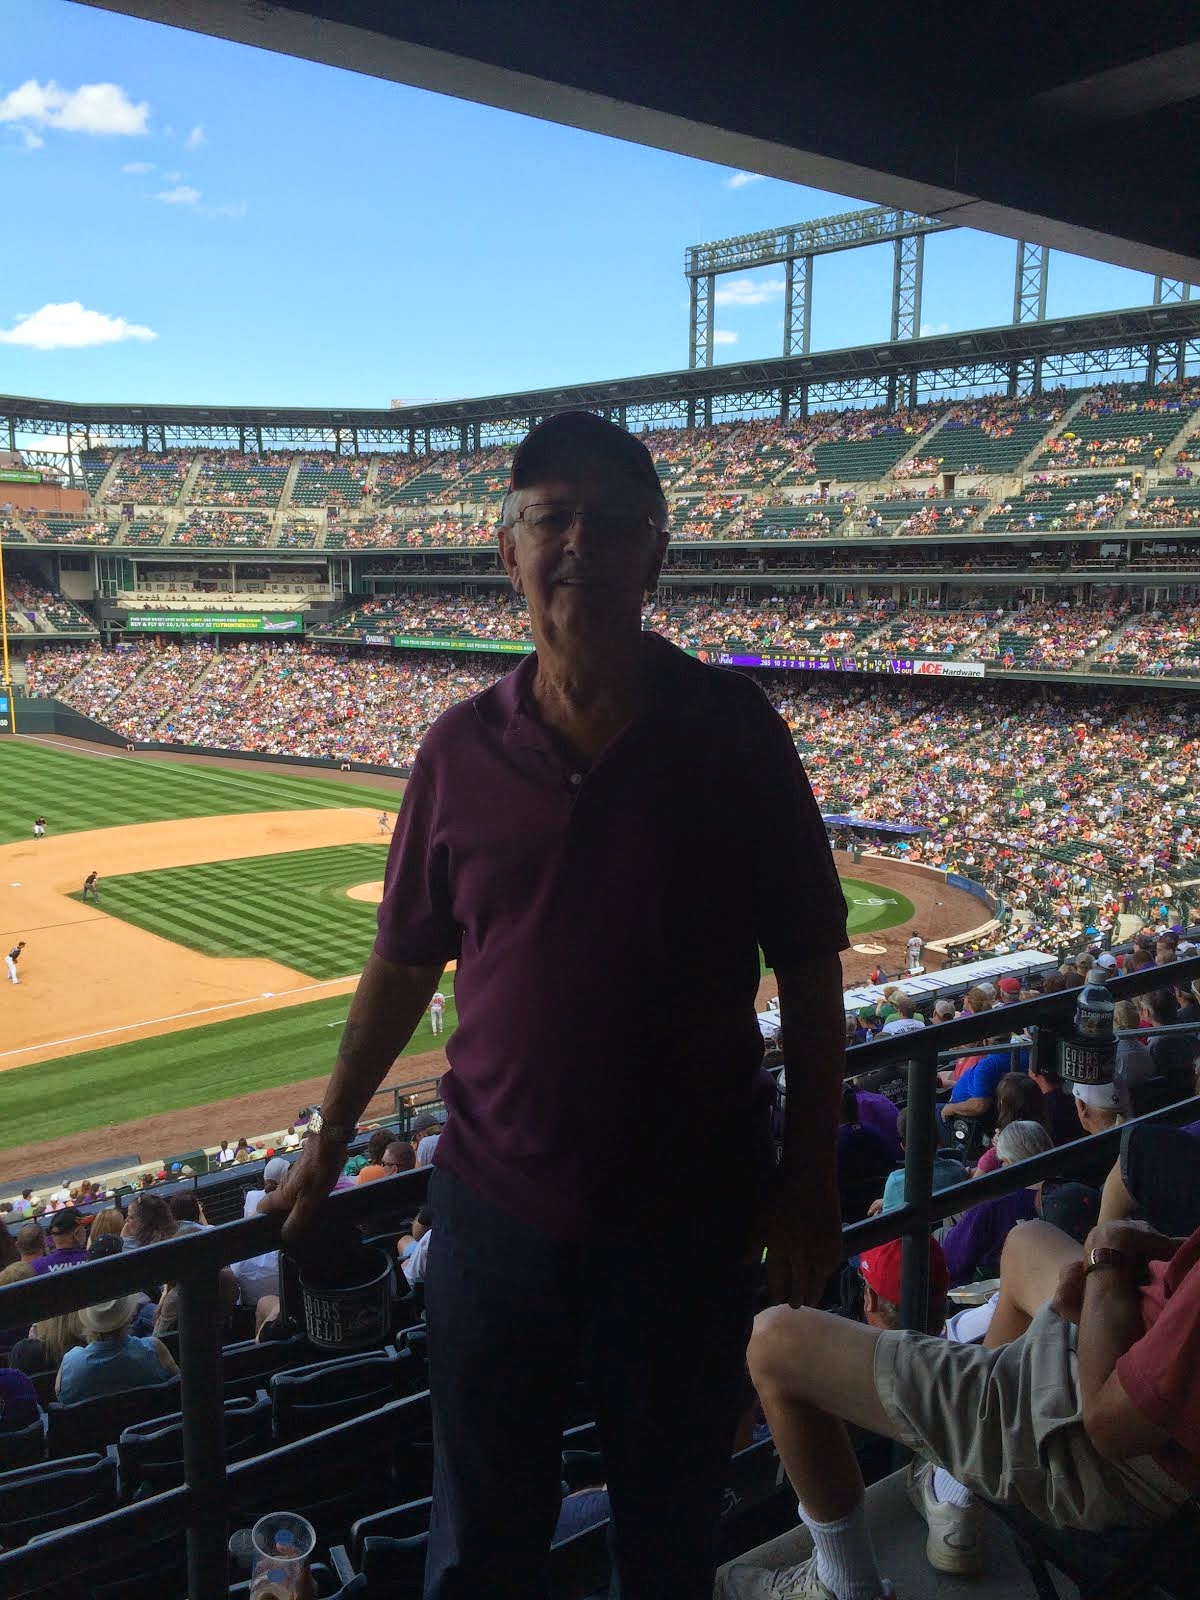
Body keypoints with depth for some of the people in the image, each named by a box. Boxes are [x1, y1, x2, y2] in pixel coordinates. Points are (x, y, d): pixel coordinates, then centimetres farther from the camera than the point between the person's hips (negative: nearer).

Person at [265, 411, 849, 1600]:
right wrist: (329, 1142, 11)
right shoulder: (462, 748, -4)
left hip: (694, 1210, -1)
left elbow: (809, 969, -4)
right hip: (498, 1200, 2)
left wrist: (810, 1177, -4)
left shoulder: (732, 731, -9)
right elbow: (404, 965, 6)